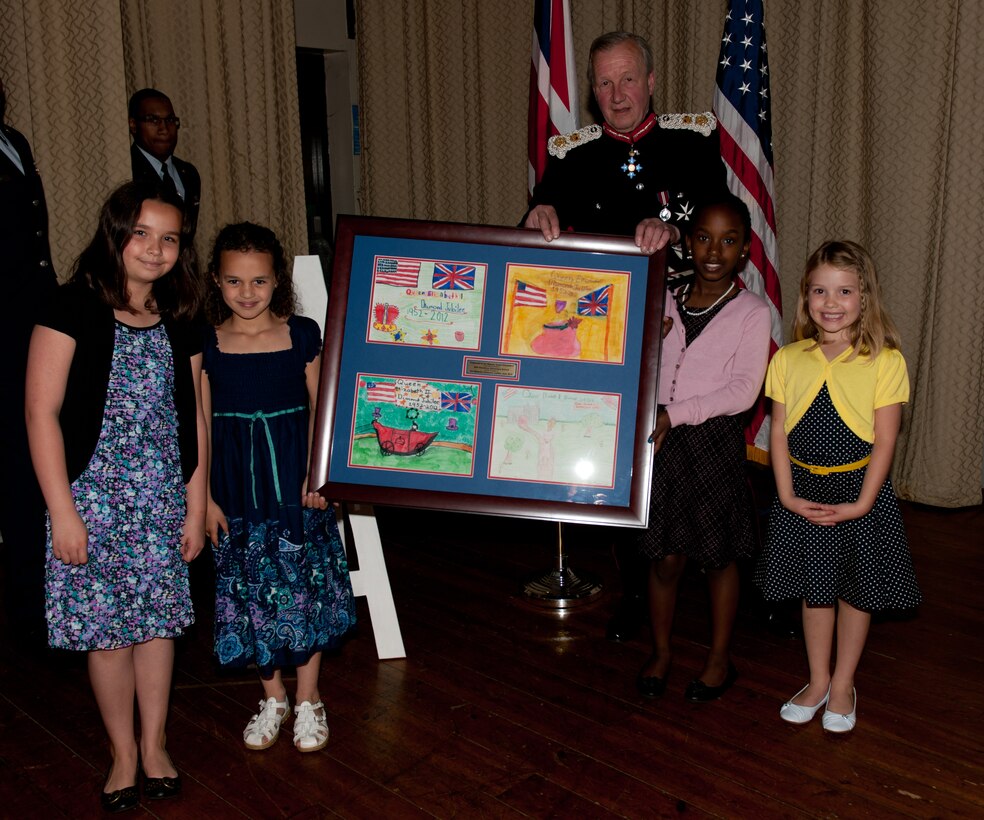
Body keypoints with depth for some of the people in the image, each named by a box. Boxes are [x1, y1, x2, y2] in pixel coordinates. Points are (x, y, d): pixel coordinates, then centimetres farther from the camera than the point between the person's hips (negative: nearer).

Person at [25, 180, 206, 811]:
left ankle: (155, 745, 29)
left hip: (162, 499, 4)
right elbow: (42, 412, -11)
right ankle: (123, 753, 25)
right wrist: (63, 512, -13)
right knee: (106, 628, 6)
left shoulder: (180, 324, 5)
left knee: (159, 618, 11)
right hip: (94, 495, -3)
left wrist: (195, 508, 6)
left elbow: (195, 418, 8)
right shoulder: (74, 310, -9)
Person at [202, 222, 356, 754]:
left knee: (306, 589, 7)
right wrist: (205, 496, -1)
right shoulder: (206, 344, -2)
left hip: (296, 481, -1)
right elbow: (201, 424, 2)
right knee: (253, 593, 10)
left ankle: (308, 701, 24)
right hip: (238, 487, 1)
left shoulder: (301, 334, -3)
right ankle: (273, 698, 30)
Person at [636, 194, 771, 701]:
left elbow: (743, 391, -13)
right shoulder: (667, 303, 7)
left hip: (715, 441, -3)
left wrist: (673, 414, -16)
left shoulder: (752, 312, -6)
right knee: (665, 556, 9)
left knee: (718, 556, 10)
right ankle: (661, 651, 29)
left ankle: (719, 659, 28)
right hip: (663, 440, 3)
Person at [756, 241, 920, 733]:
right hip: (802, 491, 2)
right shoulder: (788, 359, -1)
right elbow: (779, 433, 0)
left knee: (856, 590, 11)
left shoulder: (885, 361, -9)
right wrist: (787, 495, -8)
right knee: (813, 589, 14)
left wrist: (862, 503, -14)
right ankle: (818, 681, 33)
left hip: (859, 489, -2)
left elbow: (884, 440, -9)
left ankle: (843, 685, 31)